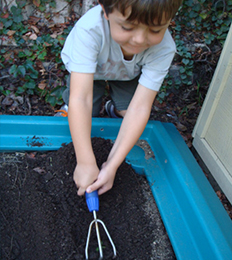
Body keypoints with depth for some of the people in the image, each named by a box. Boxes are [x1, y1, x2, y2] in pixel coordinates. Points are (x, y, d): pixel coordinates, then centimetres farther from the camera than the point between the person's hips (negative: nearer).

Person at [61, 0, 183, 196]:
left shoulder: (164, 49, -36)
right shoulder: (89, 29, -45)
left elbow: (139, 108, -39)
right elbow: (81, 99, -48)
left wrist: (112, 165, -41)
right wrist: (86, 163, -48)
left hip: (127, 74, 2)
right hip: (86, 67, -1)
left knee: (128, 110, -16)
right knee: (87, 113, -18)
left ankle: (115, 109, 19)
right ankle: (69, 107, 16)